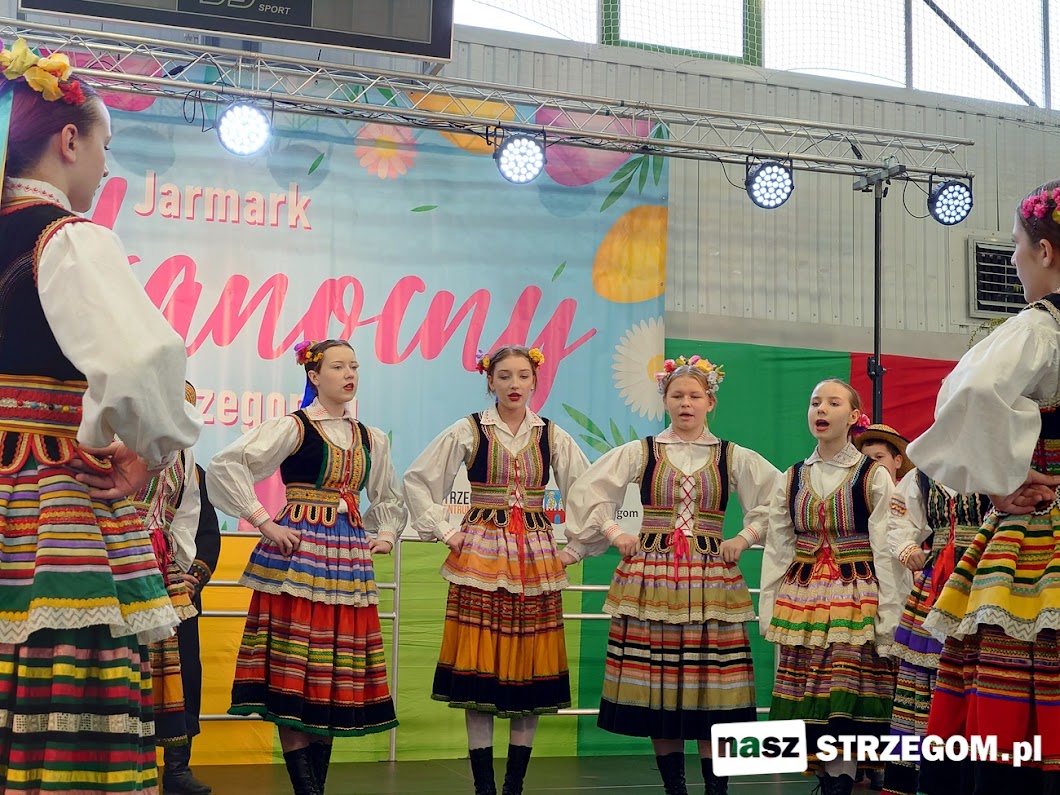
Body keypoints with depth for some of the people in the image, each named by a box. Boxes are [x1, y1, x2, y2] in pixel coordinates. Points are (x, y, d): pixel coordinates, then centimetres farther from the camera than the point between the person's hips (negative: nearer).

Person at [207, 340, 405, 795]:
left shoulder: (372, 440, 14)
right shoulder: (293, 428, -4)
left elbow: (389, 498, 29)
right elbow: (226, 466, -13)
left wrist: (385, 535, 12)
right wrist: (263, 522, -13)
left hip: (350, 560, 6)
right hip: (299, 556, -6)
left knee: (336, 671, 6)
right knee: (293, 672, -7)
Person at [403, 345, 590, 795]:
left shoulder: (551, 436, 6)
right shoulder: (468, 431, 0)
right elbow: (417, 480, 3)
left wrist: (574, 544, 7)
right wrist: (444, 531, -2)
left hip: (536, 559, 2)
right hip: (481, 556, -2)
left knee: (531, 665, 2)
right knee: (480, 662, -3)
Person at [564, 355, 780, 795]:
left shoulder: (734, 457, 7)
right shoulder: (640, 452, 6)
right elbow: (587, 493, 9)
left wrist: (744, 539, 0)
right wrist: (615, 534, 1)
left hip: (711, 580, 0)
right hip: (651, 577, 0)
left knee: (712, 689, -3)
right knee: (658, 685, 0)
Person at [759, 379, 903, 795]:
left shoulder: (874, 477, -1)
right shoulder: (793, 478, 11)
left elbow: (887, 553, -4)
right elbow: (776, 551, 11)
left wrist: (887, 622, -10)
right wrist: (769, 613, 6)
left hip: (855, 604, -4)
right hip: (801, 604, 4)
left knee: (846, 702, -7)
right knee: (806, 702, 2)